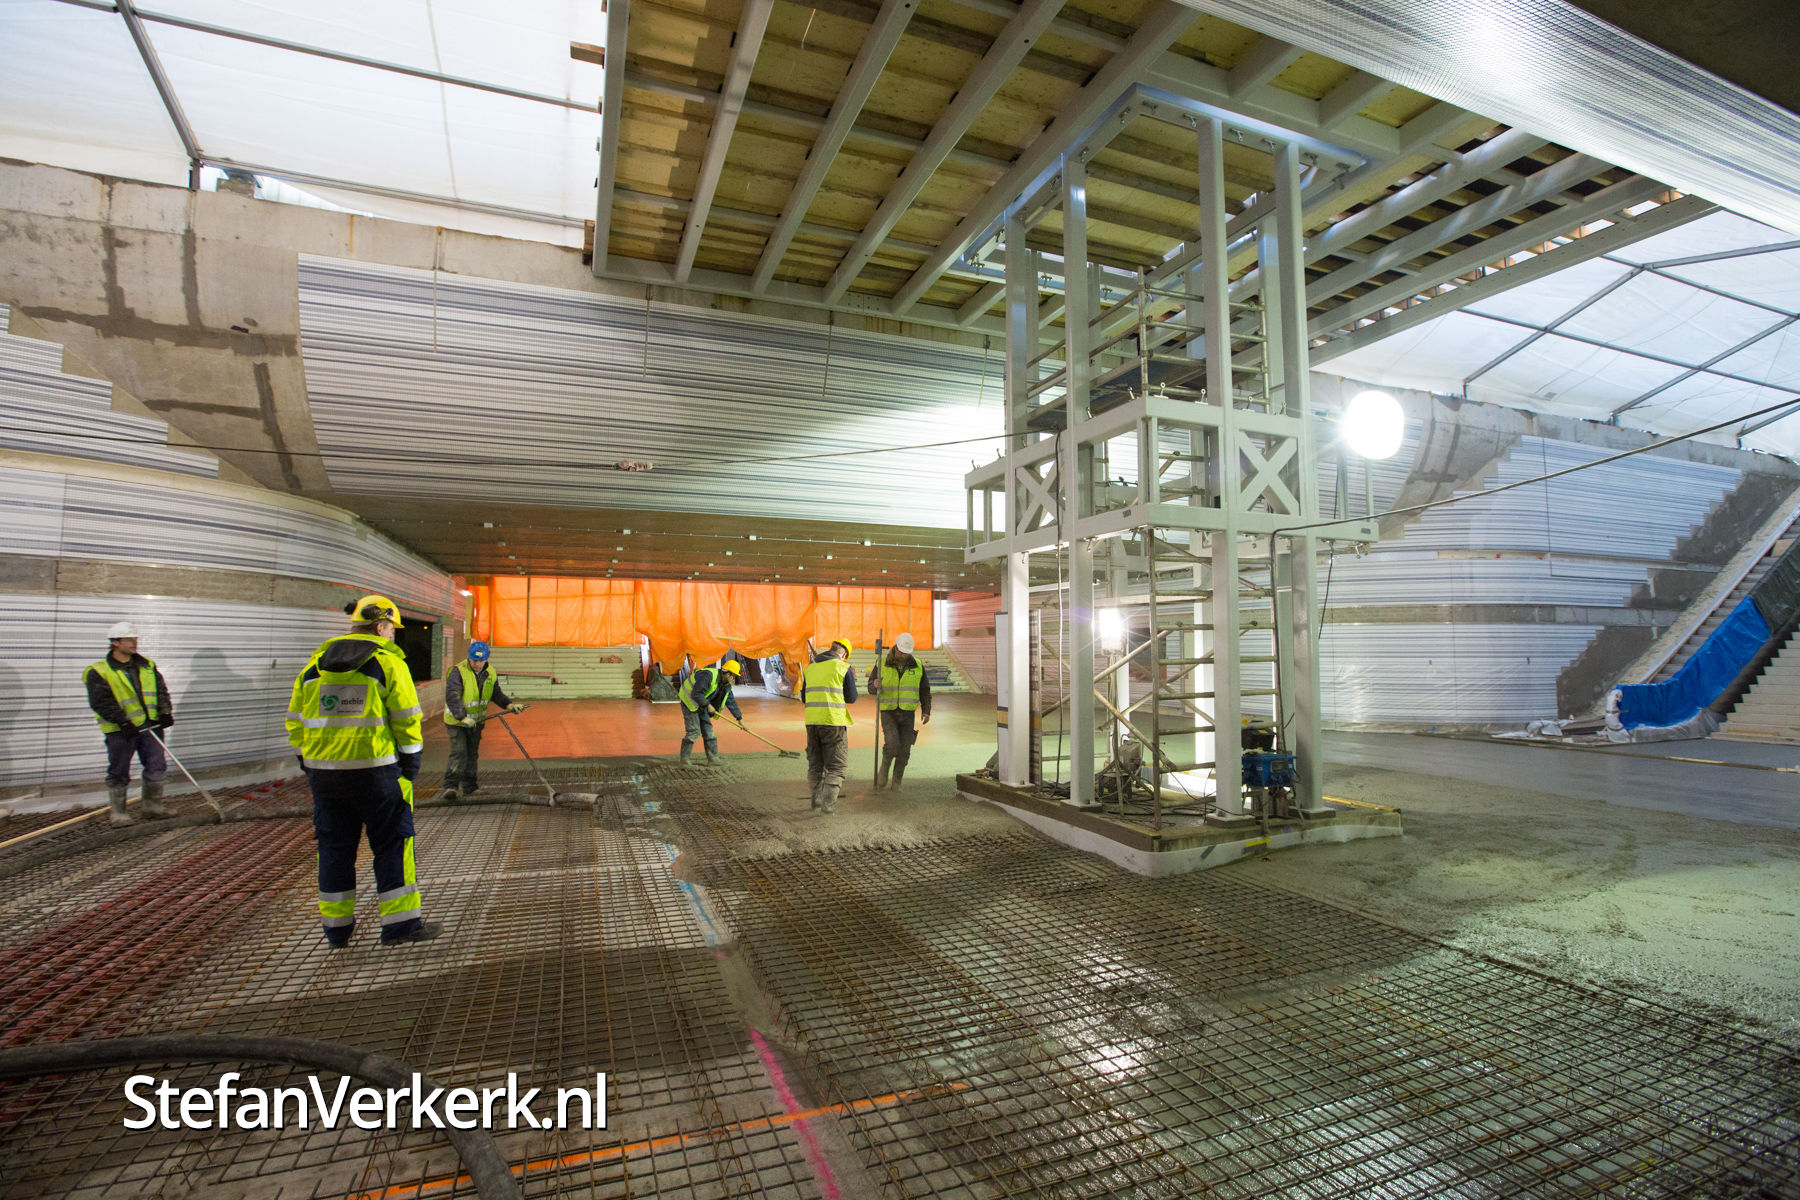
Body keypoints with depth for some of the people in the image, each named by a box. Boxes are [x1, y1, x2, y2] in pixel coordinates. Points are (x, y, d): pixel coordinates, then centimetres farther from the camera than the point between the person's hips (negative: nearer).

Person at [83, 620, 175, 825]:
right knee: (118, 773, 5)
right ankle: (118, 812, 16)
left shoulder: (147, 666, 11)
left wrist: (165, 712, -5)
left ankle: (152, 805, 21)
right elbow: (101, 703, -12)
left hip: (149, 726, 4)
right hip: (120, 731, -4)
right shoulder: (99, 672, -5)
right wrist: (124, 723, -20)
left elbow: (161, 689, 11)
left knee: (156, 766, 6)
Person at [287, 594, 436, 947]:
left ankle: (336, 927, 23)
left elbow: (296, 721, 14)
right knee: (392, 843, 4)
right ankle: (400, 923, 7)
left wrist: (309, 766, 21)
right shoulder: (387, 661, -5)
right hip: (374, 770, -5)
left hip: (322, 770, 5)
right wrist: (410, 766, 2)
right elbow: (407, 720, -8)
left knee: (334, 845, 15)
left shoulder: (316, 663, 11)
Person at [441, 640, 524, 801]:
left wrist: (510, 704, -13)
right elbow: (452, 697, -28)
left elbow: (497, 695, 5)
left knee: (472, 754, 13)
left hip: (476, 720, 6)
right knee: (459, 753, -14)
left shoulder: (491, 674, -2)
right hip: (456, 720, -5)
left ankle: (469, 786, 23)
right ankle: (450, 786, -7)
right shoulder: (458, 672, -21)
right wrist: (462, 717, -40)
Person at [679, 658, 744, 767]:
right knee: (694, 731, -13)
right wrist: (708, 705, -23)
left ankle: (713, 759, 6)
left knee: (708, 731, 3)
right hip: (689, 702, -8)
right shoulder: (708, 675, -28)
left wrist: (739, 718, 9)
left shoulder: (726, 685, 1)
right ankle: (685, 759, -2)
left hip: (701, 704, 9)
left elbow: (731, 701, 9)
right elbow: (696, 694, -31)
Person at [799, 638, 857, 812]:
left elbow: (804, 698, 17)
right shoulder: (843, 667, -4)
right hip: (834, 721, -5)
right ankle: (828, 802, -5)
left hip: (812, 721, 5)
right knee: (836, 765, 4)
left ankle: (816, 799, 26)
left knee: (815, 763, 18)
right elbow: (852, 698, -1)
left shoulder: (810, 667, 12)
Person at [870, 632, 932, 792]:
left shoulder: (917, 666, -2)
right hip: (888, 712, -1)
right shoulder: (882, 665, -6)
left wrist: (926, 711, -6)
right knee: (892, 744, -20)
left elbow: (924, 690, 5)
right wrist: (876, 685, -28)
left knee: (904, 750, 0)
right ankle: (884, 768, 8)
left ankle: (897, 782, 20)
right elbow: (871, 688, -3)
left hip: (907, 713, 2)